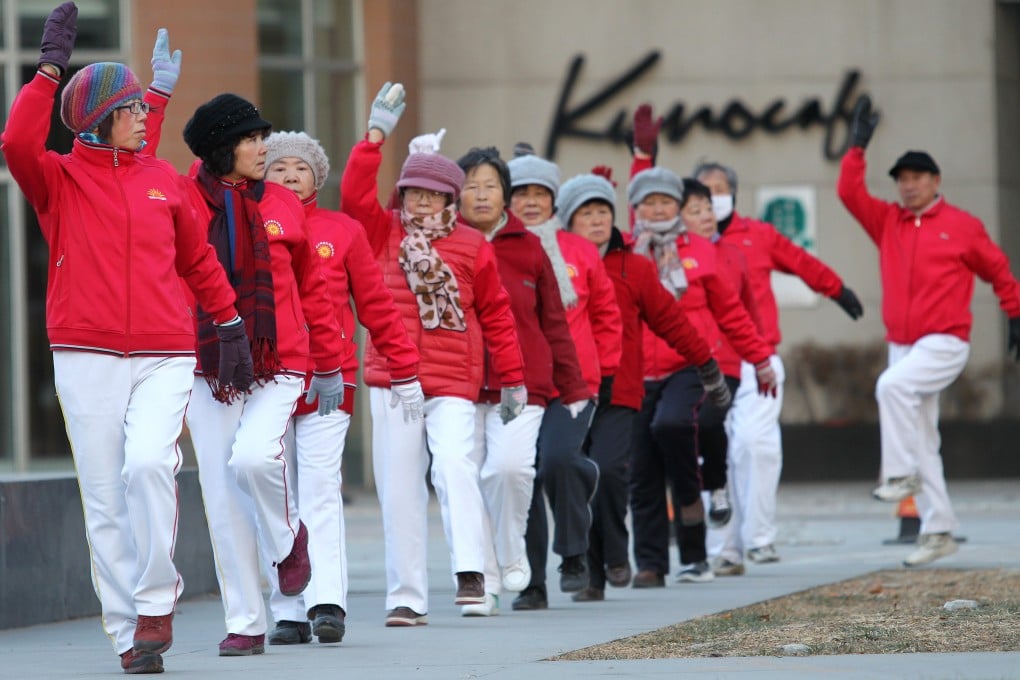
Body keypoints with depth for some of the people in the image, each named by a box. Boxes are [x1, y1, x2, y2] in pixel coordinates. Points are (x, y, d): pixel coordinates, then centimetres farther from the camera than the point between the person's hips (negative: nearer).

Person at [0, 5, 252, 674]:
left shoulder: (162, 179, 12)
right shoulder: (59, 179, 4)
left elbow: (198, 258, 22)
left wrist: (229, 324, 22)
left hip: (165, 356, 1)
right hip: (87, 359, -1)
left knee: (148, 464, -22)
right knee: (105, 499, 0)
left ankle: (155, 602, -7)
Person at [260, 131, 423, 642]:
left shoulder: (342, 232, 7)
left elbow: (376, 306, 10)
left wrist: (404, 371, 10)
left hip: (328, 384, -1)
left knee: (321, 491, -9)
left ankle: (327, 601, -14)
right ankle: (288, 613, 3)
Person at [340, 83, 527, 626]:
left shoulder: (472, 247, 5)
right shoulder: (384, 234, 10)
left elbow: (496, 313, 10)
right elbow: (354, 194, -4)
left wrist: (512, 378, 10)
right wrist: (376, 136, -7)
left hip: (453, 382, -2)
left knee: (455, 467, -22)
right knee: (399, 487, 2)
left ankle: (470, 572, -24)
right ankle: (406, 597, 5)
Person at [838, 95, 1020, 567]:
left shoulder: (962, 226, -1)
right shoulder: (887, 221, 10)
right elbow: (850, 192, 0)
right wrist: (858, 144, -6)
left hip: (945, 344, -6)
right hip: (902, 346, 6)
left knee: (892, 386, -31)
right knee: (922, 441, 6)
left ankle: (901, 473, -23)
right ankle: (938, 531, 9)